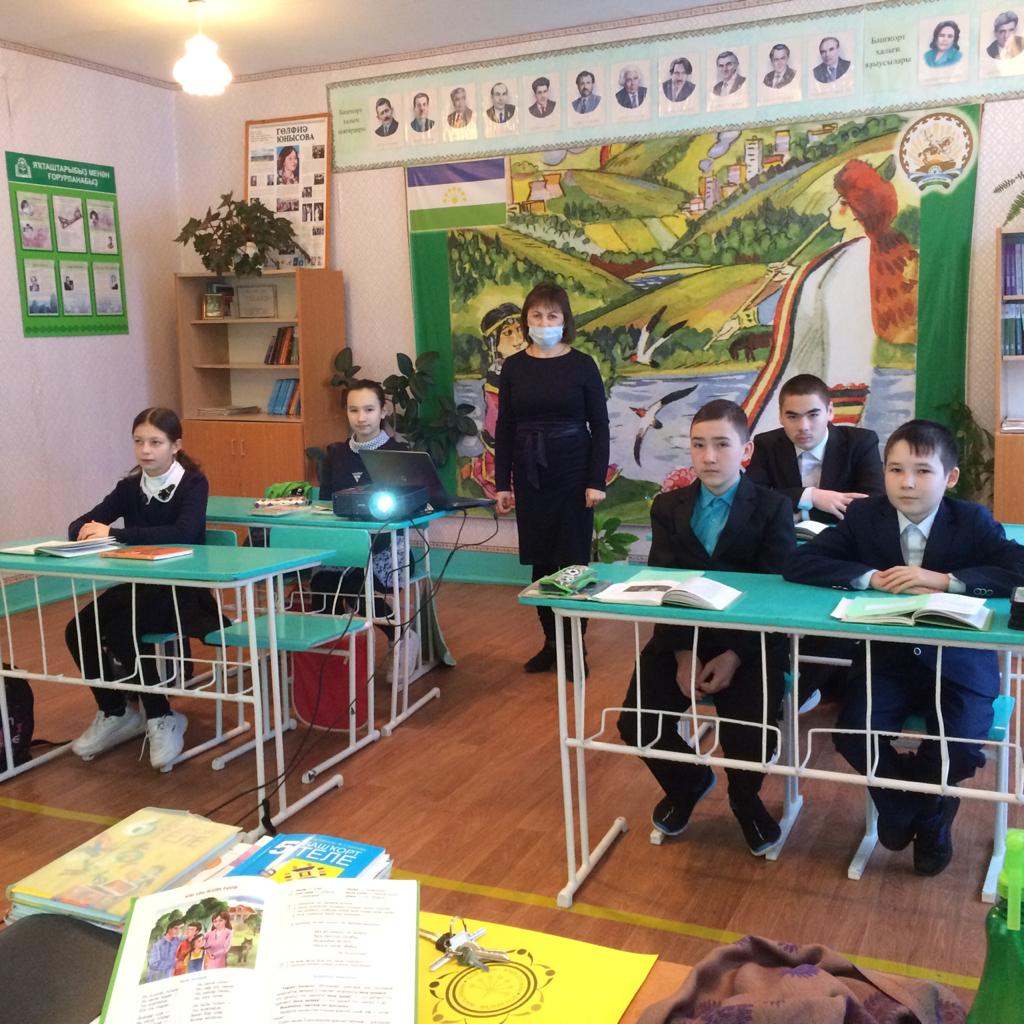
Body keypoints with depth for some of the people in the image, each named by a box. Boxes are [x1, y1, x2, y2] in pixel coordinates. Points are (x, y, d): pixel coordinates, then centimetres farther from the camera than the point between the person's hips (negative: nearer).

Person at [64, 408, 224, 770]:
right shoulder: (130, 486, 6)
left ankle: (162, 718, -10)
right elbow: (78, 526, 2)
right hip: (138, 586, 6)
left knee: (121, 632, -30)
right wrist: (89, 533, -24)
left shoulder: (194, 483, -10)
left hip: (182, 590, -6)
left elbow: (183, 533, -29)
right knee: (79, 630, -18)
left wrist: (113, 533, -29)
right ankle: (114, 713, 6)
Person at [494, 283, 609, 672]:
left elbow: (600, 426, -3)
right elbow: (505, 428, 6)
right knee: (540, 561, 8)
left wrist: (597, 481, -10)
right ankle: (551, 641, 20)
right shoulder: (513, 366, 4)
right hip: (530, 475, 3)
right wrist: (501, 483, 2)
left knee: (572, 560, 1)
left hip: (573, 472, -3)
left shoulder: (582, 364, -3)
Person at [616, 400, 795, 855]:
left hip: (750, 643, -3)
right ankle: (688, 780, 21)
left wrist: (734, 656, -21)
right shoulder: (667, 506, 6)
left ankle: (744, 797, 17)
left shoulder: (772, 508, -2)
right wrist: (684, 654, -16)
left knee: (752, 738, -22)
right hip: (681, 636, 3)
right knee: (635, 723, -13)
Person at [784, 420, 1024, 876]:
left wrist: (945, 580, -28)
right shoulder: (864, 516, -3)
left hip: (958, 662, -1)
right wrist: (872, 578, -22)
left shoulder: (973, 522, -6)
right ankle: (901, 800, 16)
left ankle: (931, 815, 17)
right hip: (886, 657, 1)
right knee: (853, 736, -22)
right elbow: (797, 564, -11)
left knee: (961, 751, -23)